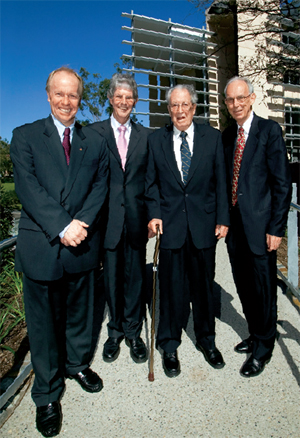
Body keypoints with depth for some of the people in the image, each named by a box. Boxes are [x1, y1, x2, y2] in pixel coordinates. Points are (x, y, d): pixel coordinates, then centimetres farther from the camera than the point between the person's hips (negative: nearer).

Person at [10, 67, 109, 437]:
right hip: (40, 245, -2)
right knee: (43, 320, 10)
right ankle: (47, 394, 31)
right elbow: (27, 187, -9)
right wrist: (61, 228, -17)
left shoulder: (95, 141, 11)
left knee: (80, 311, 18)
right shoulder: (25, 136, 2)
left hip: (83, 243, 3)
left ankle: (77, 363, 45)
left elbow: (100, 186, 3)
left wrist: (81, 222, -13)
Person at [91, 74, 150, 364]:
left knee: (135, 276, 9)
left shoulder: (145, 135, 10)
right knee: (112, 276, 10)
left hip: (136, 217, 1)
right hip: (108, 217, -1)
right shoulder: (94, 132, 5)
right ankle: (115, 331, 30)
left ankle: (133, 332, 28)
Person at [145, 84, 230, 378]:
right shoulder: (156, 140, 7)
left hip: (204, 223, 1)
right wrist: (154, 213, -5)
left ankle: (206, 339, 36)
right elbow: (151, 182, 7)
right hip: (170, 223, 0)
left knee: (203, 284, 13)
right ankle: (170, 345, 27)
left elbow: (220, 180, 4)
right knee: (171, 286, 6)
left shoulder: (212, 137, 6)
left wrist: (222, 218, -1)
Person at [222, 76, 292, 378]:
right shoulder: (227, 135, 12)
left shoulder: (269, 130, -5)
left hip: (259, 225, -6)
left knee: (263, 287, 6)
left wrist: (276, 228, -13)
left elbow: (282, 183, -9)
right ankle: (255, 334, 39)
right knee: (244, 285, 17)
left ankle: (263, 348, 27)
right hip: (234, 225, 6)